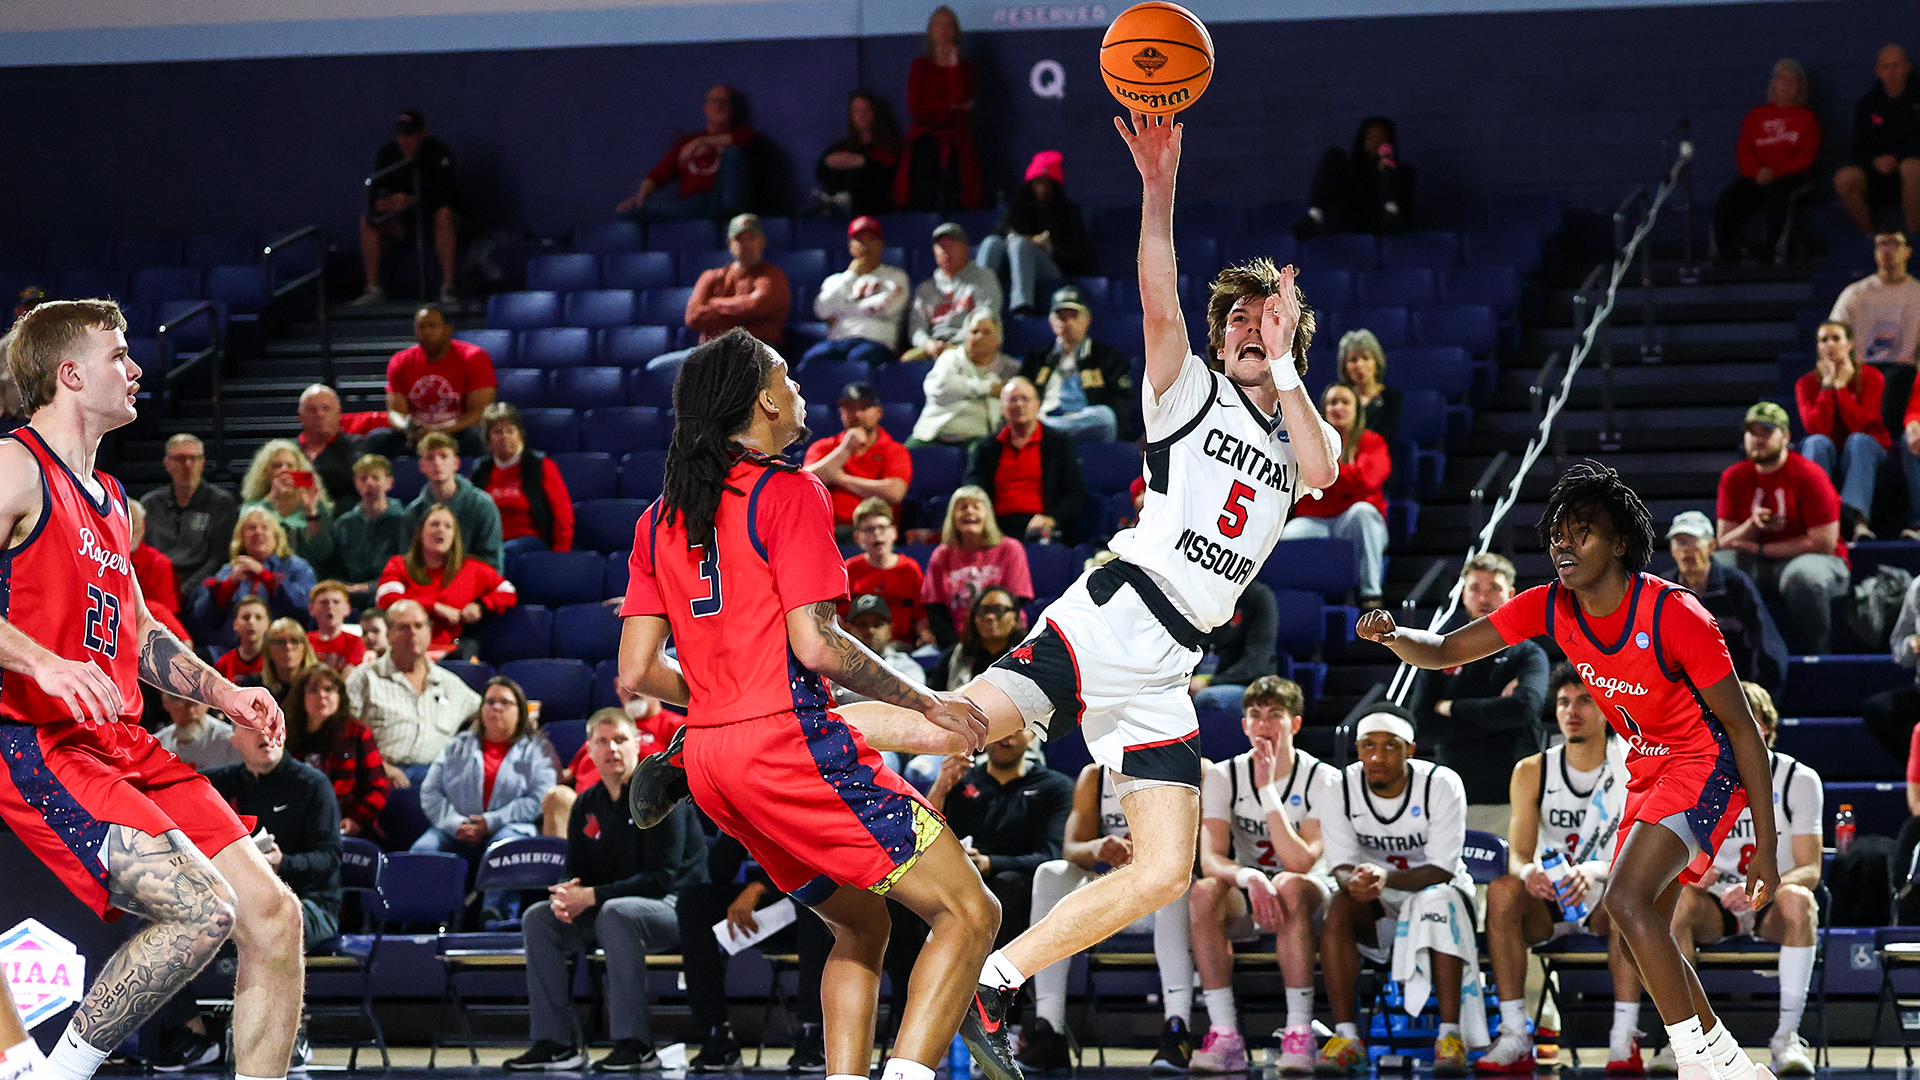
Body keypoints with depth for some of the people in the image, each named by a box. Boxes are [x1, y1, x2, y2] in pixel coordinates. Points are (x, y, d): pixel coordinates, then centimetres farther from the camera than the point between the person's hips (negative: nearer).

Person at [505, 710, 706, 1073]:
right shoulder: (586, 805, 8)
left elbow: (662, 877, -20)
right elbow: (577, 872, 10)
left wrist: (593, 896, -24)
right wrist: (567, 896, -17)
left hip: (675, 907, -7)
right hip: (608, 910, 7)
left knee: (615, 913, -37)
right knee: (537, 918, -10)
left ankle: (635, 1045, -36)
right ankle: (553, 1043, -12)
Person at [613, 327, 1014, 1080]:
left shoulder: (660, 519, 14)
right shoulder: (788, 494, -6)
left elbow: (637, 671, 11)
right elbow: (816, 645, -15)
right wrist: (924, 703, -4)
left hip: (710, 763, 8)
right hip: (788, 744, -8)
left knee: (863, 925, 22)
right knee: (968, 912, -7)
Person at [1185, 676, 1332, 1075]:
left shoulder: (1322, 780, -10)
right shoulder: (1223, 777, -3)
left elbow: (1300, 862, -23)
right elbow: (1210, 859, -15)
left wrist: (1268, 790, -26)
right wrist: (1249, 878, -38)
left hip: (1308, 897, -2)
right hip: (1246, 894, 2)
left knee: (1289, 886, -38)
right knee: (1204, 892, -32)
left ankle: (1299, 1032, -37)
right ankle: (1225, 1036, -30)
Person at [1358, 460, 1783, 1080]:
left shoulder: (1673, 613, -25)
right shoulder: (1550, 608, -7)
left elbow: (1743, 727, -19)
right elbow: (1446, 651, -3)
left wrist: (1765, 845, -18)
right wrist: (1392, 634, -27)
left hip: (1707, 766, -8)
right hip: (1647, 770, 8)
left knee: (1627, 899, -26)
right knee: (1641, 941, 10)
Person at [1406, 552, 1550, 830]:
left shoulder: (1528, 655, 6)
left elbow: (1524, 707, -15)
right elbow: (1422, 727, 1)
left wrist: (1453, 708, -5)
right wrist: (1494, 715, -7)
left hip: (1512, 805, -2)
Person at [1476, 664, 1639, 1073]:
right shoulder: (1531, 772, 0)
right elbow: (1518, 855, -8)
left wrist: (1594, 871, -39)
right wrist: (1528, 871, -34)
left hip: (1603, 905, -2)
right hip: (1548, 904, 2)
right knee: (1501, 891, -30)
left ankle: (1625, 1037, -37)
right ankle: (1515, 1038, -33)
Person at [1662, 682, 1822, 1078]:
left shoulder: (1799, 779, -4)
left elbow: (1810, 869, -10)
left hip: (1772, 906, -1)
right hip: (1717, 903, 1)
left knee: (1797, 898, -37)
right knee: (1680, 898, -34)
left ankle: (1788, 1035, -36)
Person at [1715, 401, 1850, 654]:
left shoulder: (1808, 475, -10)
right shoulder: (1734, 478, 5)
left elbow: (1824, 543, -14)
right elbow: (1724, 541, 3)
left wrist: (1760, 549, -11)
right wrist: (1752, 525, -20)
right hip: (1759, 567, 4)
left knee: (1802, 575, -40)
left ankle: (1816, 653, -21)